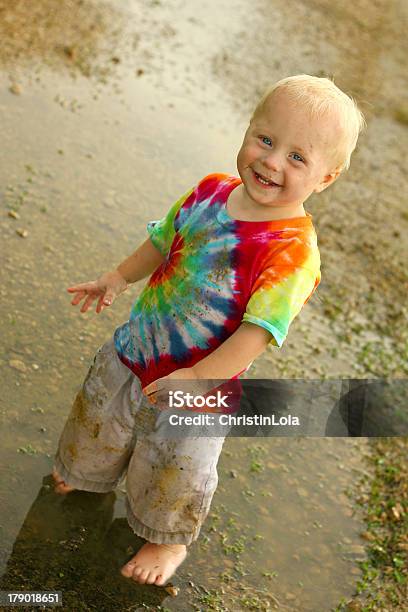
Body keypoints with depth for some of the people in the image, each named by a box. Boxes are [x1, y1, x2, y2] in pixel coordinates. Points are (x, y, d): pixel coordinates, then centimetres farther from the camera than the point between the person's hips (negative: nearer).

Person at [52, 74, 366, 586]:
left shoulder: (293, 250, -29)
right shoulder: (212, 192, -10)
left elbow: (259, 330, -33)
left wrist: (198, 378, -36)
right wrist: (118, 278, 9)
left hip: (201, 379, -6)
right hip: (135, 348, 6)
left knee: (176, 468, 16)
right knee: (102, 420, 31)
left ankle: (169, 542, 47)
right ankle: (87, 471, 64)